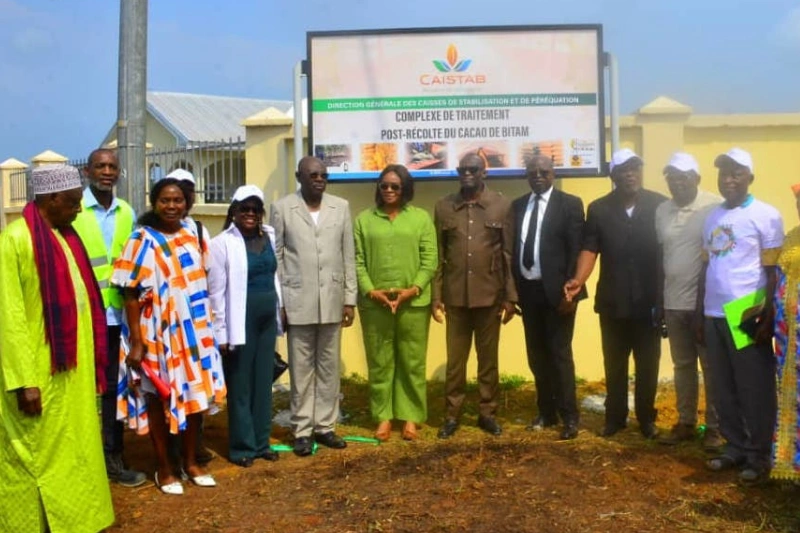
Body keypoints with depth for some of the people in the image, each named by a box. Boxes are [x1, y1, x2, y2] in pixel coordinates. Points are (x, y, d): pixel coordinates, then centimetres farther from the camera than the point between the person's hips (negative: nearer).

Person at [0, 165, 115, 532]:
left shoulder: (65, 236, 11)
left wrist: (90, 361, 11)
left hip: (73, 368, 8)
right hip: (40, 373, -8)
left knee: (72, 451, 16)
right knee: (38, 457, 5)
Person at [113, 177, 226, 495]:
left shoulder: (193, 238, 5)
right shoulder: (143, 242, -10)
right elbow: (132, 295, -11)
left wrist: (207, 330, 12)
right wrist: (136, 342, -15)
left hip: (194, 331, 5)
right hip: (158, 333, -5)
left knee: (195, 394, 12)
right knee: (159, 398, 7)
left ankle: (190, 461, 29)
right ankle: (163, 469, 22)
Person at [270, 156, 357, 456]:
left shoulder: (341, 207, 6)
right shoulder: (282, 208, -1)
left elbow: (348, 256, 6)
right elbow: (275, 257, -1)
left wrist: (350, 298, 3)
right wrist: (277, 302, -5)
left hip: (332, 300, 3)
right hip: (297, 300, -2)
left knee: (329, 367, 10)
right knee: (301, 369, 5)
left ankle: (325, 426, 21)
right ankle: (302, 430, 15)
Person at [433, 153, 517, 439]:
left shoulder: (502, 205, 1)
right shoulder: (443, 207, 4)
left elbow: (509, 253, 1)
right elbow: (438, 255, 5)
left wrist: (510, 296, -1)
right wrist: (436, 296, 1)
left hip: (490, 295, -1)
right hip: (455, 296, 1)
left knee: (488, 358, 9)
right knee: (455, 359, 7)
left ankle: (487, 412, 21)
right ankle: (451, 415, 17)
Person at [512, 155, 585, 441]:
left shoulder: (569, 204, -4)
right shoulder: (518, 205, 11)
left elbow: (576, 251, -8)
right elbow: (514, 247, 9)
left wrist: (569, 291, -14)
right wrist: (513, 288, 4)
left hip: (556, 291, -5)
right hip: (527, 290, 5)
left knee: (560, 354, -1)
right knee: (537, 355, 11)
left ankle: (569, 417, 9)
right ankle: (546, 411, 24)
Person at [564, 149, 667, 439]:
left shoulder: (660, 205, -4)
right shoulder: (598, 209, 1)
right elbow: (589, 249, -4)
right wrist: (579, 280, -21)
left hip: (650, 301, -1)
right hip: (612, 301, 1)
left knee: (648, 364, 11)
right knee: (614, 364, 13)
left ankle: (646, 417, 26)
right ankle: (615, 416, 27)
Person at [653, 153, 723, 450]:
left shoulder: (716, 208, -9)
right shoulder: (661, 211, 6)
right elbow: (659, 258, 9)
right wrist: (659, 302, 9)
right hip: (674, 303, 5)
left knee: (712, 366, 7)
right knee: (682, 365, 13)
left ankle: (714, 426, 19)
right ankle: (686, 422, 25)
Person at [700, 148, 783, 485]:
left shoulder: (766, 215, -4)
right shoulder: (712, 217, 13)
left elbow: (774, 272, -7)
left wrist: (768, 317, -12)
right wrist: (700, 313, 13)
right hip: (714, 316, 6)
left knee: (755, 390, 4)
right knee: (723, 389, 12)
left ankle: (759, 456, 16)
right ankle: (735, 447, 26)